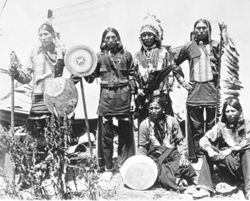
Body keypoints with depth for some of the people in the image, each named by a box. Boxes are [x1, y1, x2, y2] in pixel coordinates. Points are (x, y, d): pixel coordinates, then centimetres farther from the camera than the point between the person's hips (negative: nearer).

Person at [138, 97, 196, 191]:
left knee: (185, 165, -28)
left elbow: (181, 141, 5)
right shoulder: (144, 125, 1)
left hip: (172, 153, 1)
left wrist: (183, 155, -10)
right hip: (155, 157, -1)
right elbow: (142, 146, 6)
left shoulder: (171, 121, 2)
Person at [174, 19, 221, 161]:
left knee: (212, 128, 2)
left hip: (212, 92, 0)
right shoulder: (188, 47, 10)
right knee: (196, 128, 2)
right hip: (194, 92, 1)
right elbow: (174, 63, 19)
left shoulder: (216, 45, 7)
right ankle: (196, 158, 9)